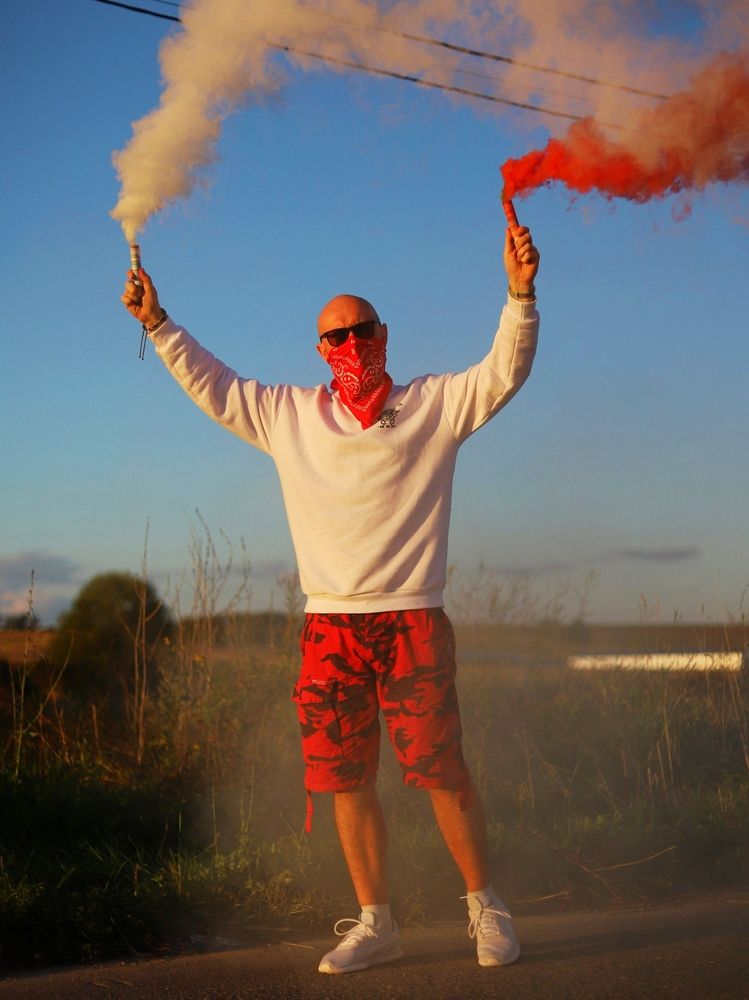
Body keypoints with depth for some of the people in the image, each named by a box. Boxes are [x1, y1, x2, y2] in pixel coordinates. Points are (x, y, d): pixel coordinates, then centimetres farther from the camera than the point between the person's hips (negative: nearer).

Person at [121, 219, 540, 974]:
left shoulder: (433, 405, 6)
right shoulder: (289, 414, 14)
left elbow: (503, 373, -3)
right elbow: (213, 387, 22)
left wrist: (520, 293, -16)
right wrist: (158, 324, 16)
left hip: (411, 623, -3)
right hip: (328, 626, 3)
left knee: (441, 772, -6)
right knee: (346, 780, 4)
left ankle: (485, 910, 8)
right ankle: (375, 923, 15)